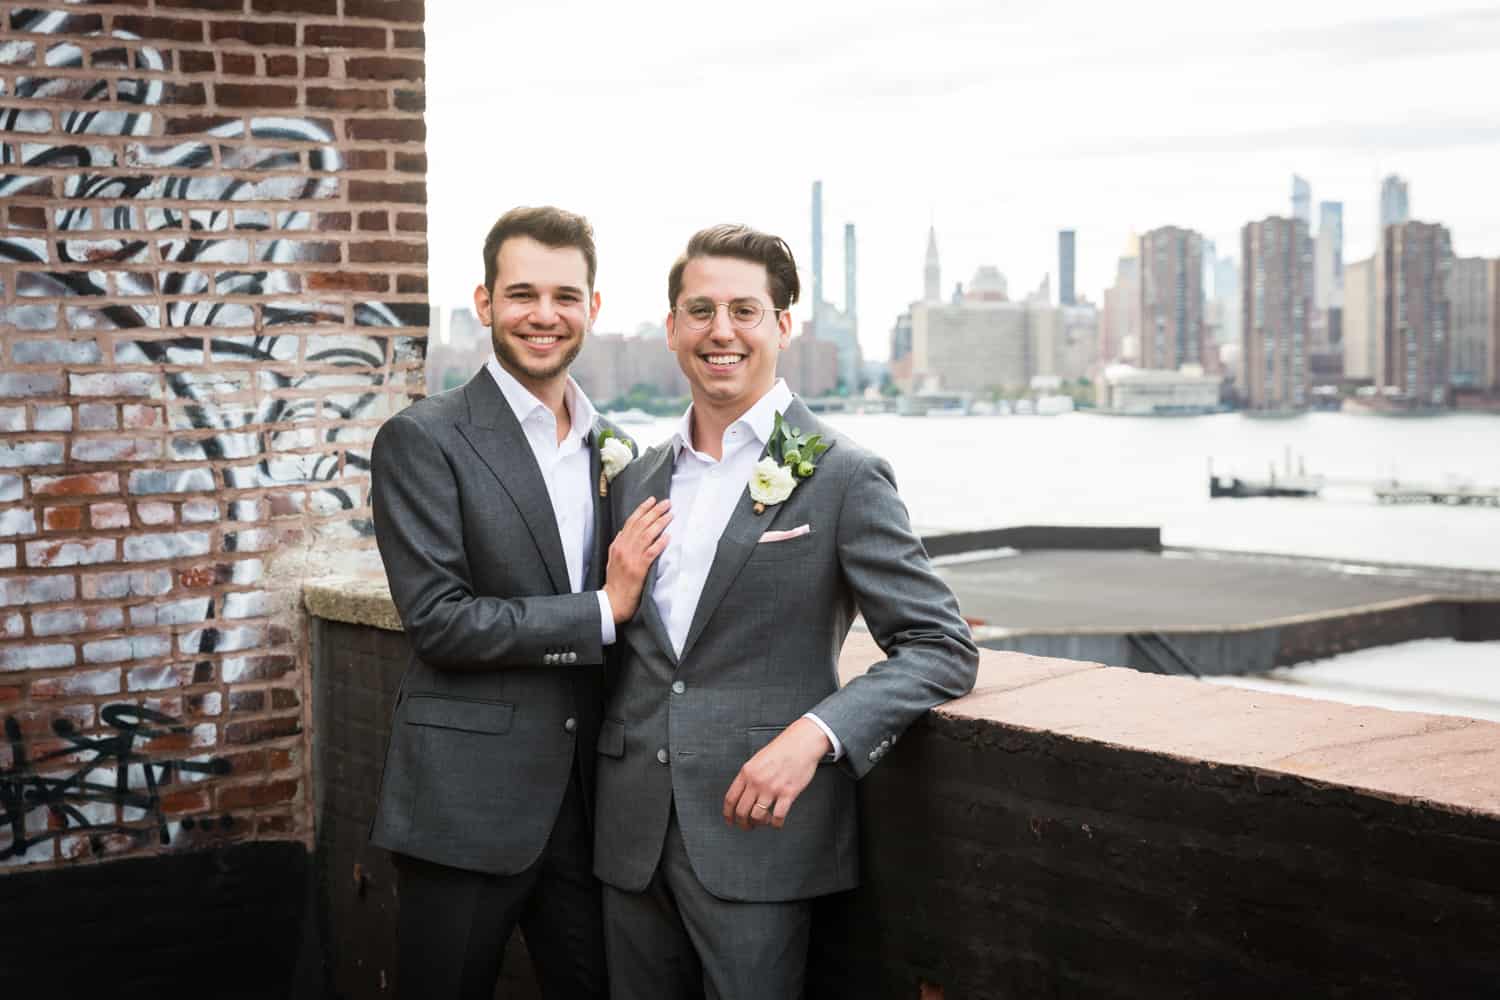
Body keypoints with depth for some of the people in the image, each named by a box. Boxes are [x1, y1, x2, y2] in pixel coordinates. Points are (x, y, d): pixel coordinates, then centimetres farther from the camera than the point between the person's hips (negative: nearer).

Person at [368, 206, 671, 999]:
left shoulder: (610, 446, 11)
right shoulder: (422, 440, -8)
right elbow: (438, 620, -15)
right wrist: (603, 609, -14)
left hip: (588, 794, 5)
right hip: (465, 806, -5)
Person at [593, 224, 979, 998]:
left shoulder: (842, 478, -5)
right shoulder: (636, 481, 13)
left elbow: (943, 647, -8)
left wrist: (814, 733, -21)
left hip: (754, 828, -5)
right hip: (633, 839, 5)